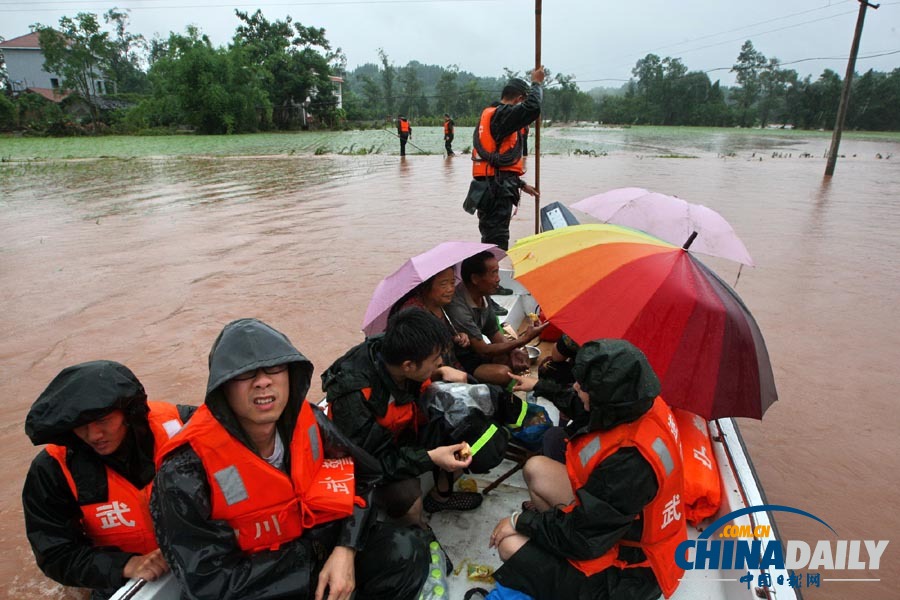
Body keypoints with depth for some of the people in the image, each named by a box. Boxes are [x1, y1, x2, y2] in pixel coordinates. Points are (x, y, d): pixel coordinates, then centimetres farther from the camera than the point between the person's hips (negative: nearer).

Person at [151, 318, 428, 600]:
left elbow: (361, 474, 2)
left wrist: (346, 550, -13)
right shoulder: (187, 469, -23)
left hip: (319, 541, 4)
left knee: (406, 550, -15)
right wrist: (317, 558, -18)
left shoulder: (306, 420, -11)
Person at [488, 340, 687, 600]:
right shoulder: (637, 403, -15)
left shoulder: (631, 462, -38)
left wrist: (521, 520, -13)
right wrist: (539, 386, 20)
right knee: (536, 469, 3)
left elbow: (583, 537, -26)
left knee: (511, 544, -11)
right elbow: (584, 409, 9)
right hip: (617, 521, 8)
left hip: (630, 569, -8)